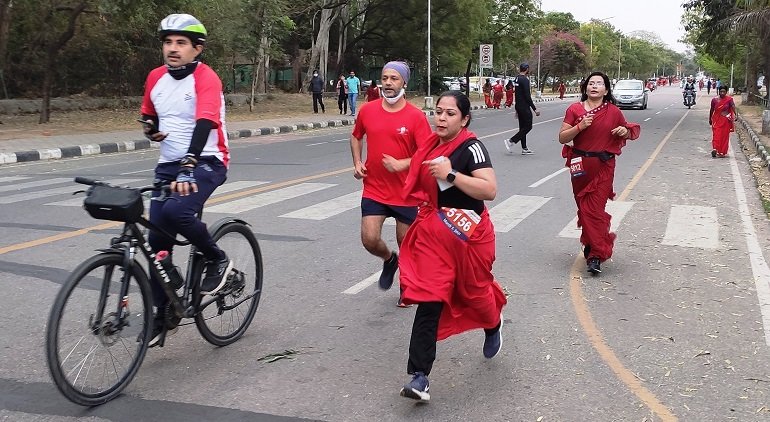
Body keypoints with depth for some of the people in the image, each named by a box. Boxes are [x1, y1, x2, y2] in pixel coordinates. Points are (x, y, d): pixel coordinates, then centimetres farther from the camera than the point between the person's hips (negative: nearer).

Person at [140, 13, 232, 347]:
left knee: (176, 210, -33)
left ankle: (217, 260, -5)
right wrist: (151, 129, -2)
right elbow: (148, 116, 23)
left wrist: (188, 167, -43)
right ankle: (163, 315, 15)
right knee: (158, 241, 1)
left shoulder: (206, 78, -14)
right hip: (168, 165, 6)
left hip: (206, 163, -6)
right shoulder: (156, 77, 7)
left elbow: (205, 123, -29)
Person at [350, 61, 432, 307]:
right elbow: (356, 137, 19)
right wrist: (357, 162, 4)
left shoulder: (416, 116, -10)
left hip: (406, 194, -2)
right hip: (374, 191, 2)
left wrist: (401, 164, -26)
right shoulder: (367, 110, 0)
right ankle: (389, 260, 25)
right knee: (370, 240, -11)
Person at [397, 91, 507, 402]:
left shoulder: (471, 148, -16)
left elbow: (490, 190, -28)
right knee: (429, 301, -4)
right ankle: (419, 377, -7)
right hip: (434, 234, 5)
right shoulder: (432, 145, 6)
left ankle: (493, 325, 54)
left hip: (468, 234, -5)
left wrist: (451, 174, -30)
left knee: (474, 290, 16)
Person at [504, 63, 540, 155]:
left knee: (523, 127, 11)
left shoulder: (517, 79, 12)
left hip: (518, 106, 10)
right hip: (524, 107, -10)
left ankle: (524, 148, 12)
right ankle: (511, 141, -9)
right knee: (528, 126, -4)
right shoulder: (525, 80, -17)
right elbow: (527, 96, -21)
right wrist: (535, 109, -18)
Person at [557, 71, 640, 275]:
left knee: (595, 209, -9)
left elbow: (630, 131, 18)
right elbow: (562, 137, -2)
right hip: (580, 166, 2)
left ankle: (595, 255, -7)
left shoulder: (614, 112, 3)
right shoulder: (575, 109, 1)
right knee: (584, 208, 10)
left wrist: (625, 131, -6)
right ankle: (592, 246, 29)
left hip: (603, 167, -2)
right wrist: (580, 126, -17)